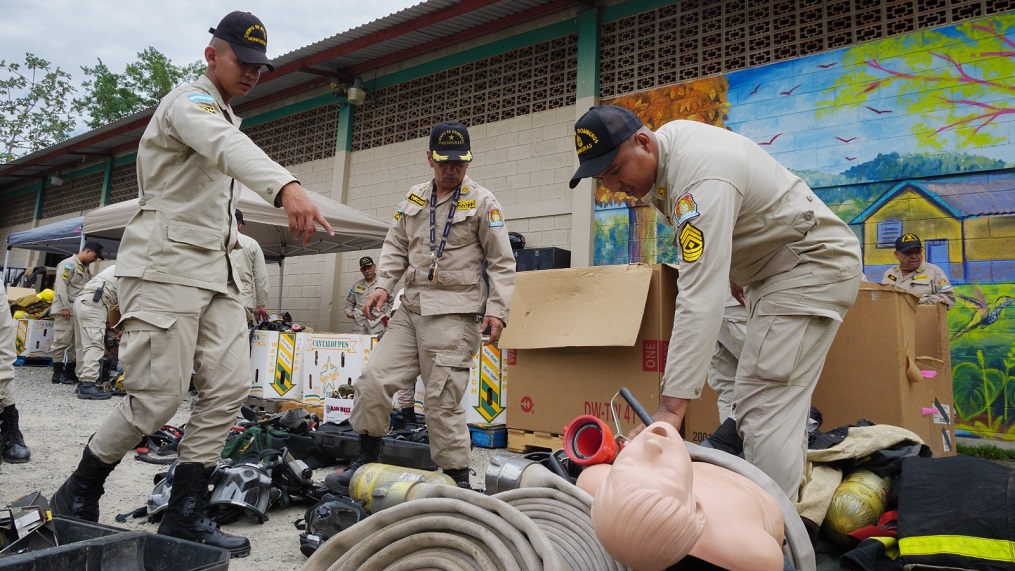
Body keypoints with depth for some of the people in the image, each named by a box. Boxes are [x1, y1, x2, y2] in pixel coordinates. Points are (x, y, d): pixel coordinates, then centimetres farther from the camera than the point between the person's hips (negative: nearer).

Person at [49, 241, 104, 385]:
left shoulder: (85, 268, 20)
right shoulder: (68, 264, -7)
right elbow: (61, 286, -15)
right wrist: (65, 307, -20)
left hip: (79, 311, 9)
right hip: (65, 311, -9)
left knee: (76, 343, 10)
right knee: (62, 341, -6)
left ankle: (70, 372, 16)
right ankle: (58, 373, -1)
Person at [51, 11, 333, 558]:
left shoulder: (223, 117, 22)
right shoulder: (190, 101, -9)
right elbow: (229, 146, -33)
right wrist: (286, 187, -53)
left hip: (215, 272, 9)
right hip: (166, 267, -9)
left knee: (228, 386, -2)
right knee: (158, 397, -8)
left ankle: (184, 513, 6)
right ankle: (77, 496, 16)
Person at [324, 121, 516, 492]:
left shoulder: (483, 203, 1)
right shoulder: (414, 200, 15)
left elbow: (502, 263, -1)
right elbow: (395, 248, 20)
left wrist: (497, 311, -11)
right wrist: (383, 286, 4)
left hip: (453, 313, -5)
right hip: (410, 308, 6)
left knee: (442, 399, -6)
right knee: (375, 379, 1)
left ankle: (458, 481, 9)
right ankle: (364, 461, 19)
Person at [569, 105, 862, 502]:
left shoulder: (701, 181, -32)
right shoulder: (668, 137, -2)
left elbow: (700, 300, -41)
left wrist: (672, 407, -43)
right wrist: (731, 268, 19)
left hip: (813, 264, -10)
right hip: (772, 267, 10)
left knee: (765, 407, -18)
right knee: (780, 403, 12)